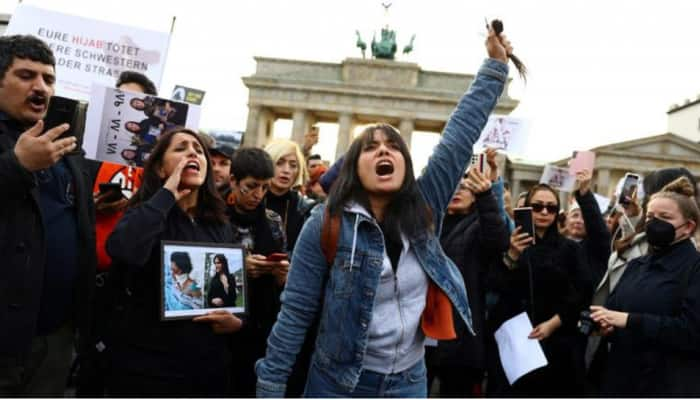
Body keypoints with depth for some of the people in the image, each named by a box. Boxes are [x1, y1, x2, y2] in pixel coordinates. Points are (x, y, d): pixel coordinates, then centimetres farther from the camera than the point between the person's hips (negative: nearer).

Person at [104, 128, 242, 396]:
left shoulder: (221, 226, 9)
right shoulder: (146, 213, -5)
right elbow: (124, 251, -28)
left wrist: (239, 320, -3)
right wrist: (166, 195, -18)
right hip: (148, 364, -5)